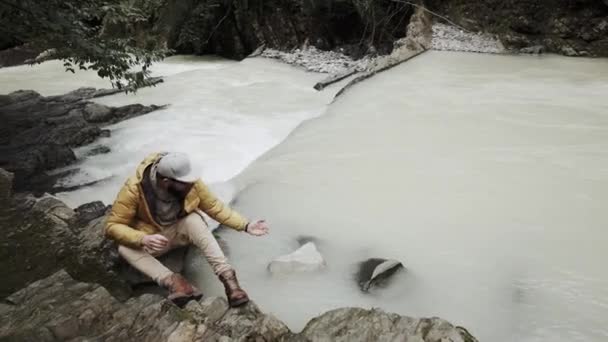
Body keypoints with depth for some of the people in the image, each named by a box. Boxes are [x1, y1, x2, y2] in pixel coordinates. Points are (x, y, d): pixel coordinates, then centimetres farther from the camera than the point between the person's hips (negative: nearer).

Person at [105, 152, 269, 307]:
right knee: (125, 249, -31)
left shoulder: (191, 183, -22)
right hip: (151, 238, 0)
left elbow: (215, 207, -13)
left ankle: (227, 276, -39)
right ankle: (172, 281, -45)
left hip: (180, 230, 0)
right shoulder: (134, 189, -28)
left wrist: (246, 225, -21)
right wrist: (143, 239, -41)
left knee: (194, 220, -34)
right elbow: (113, 226, -24)